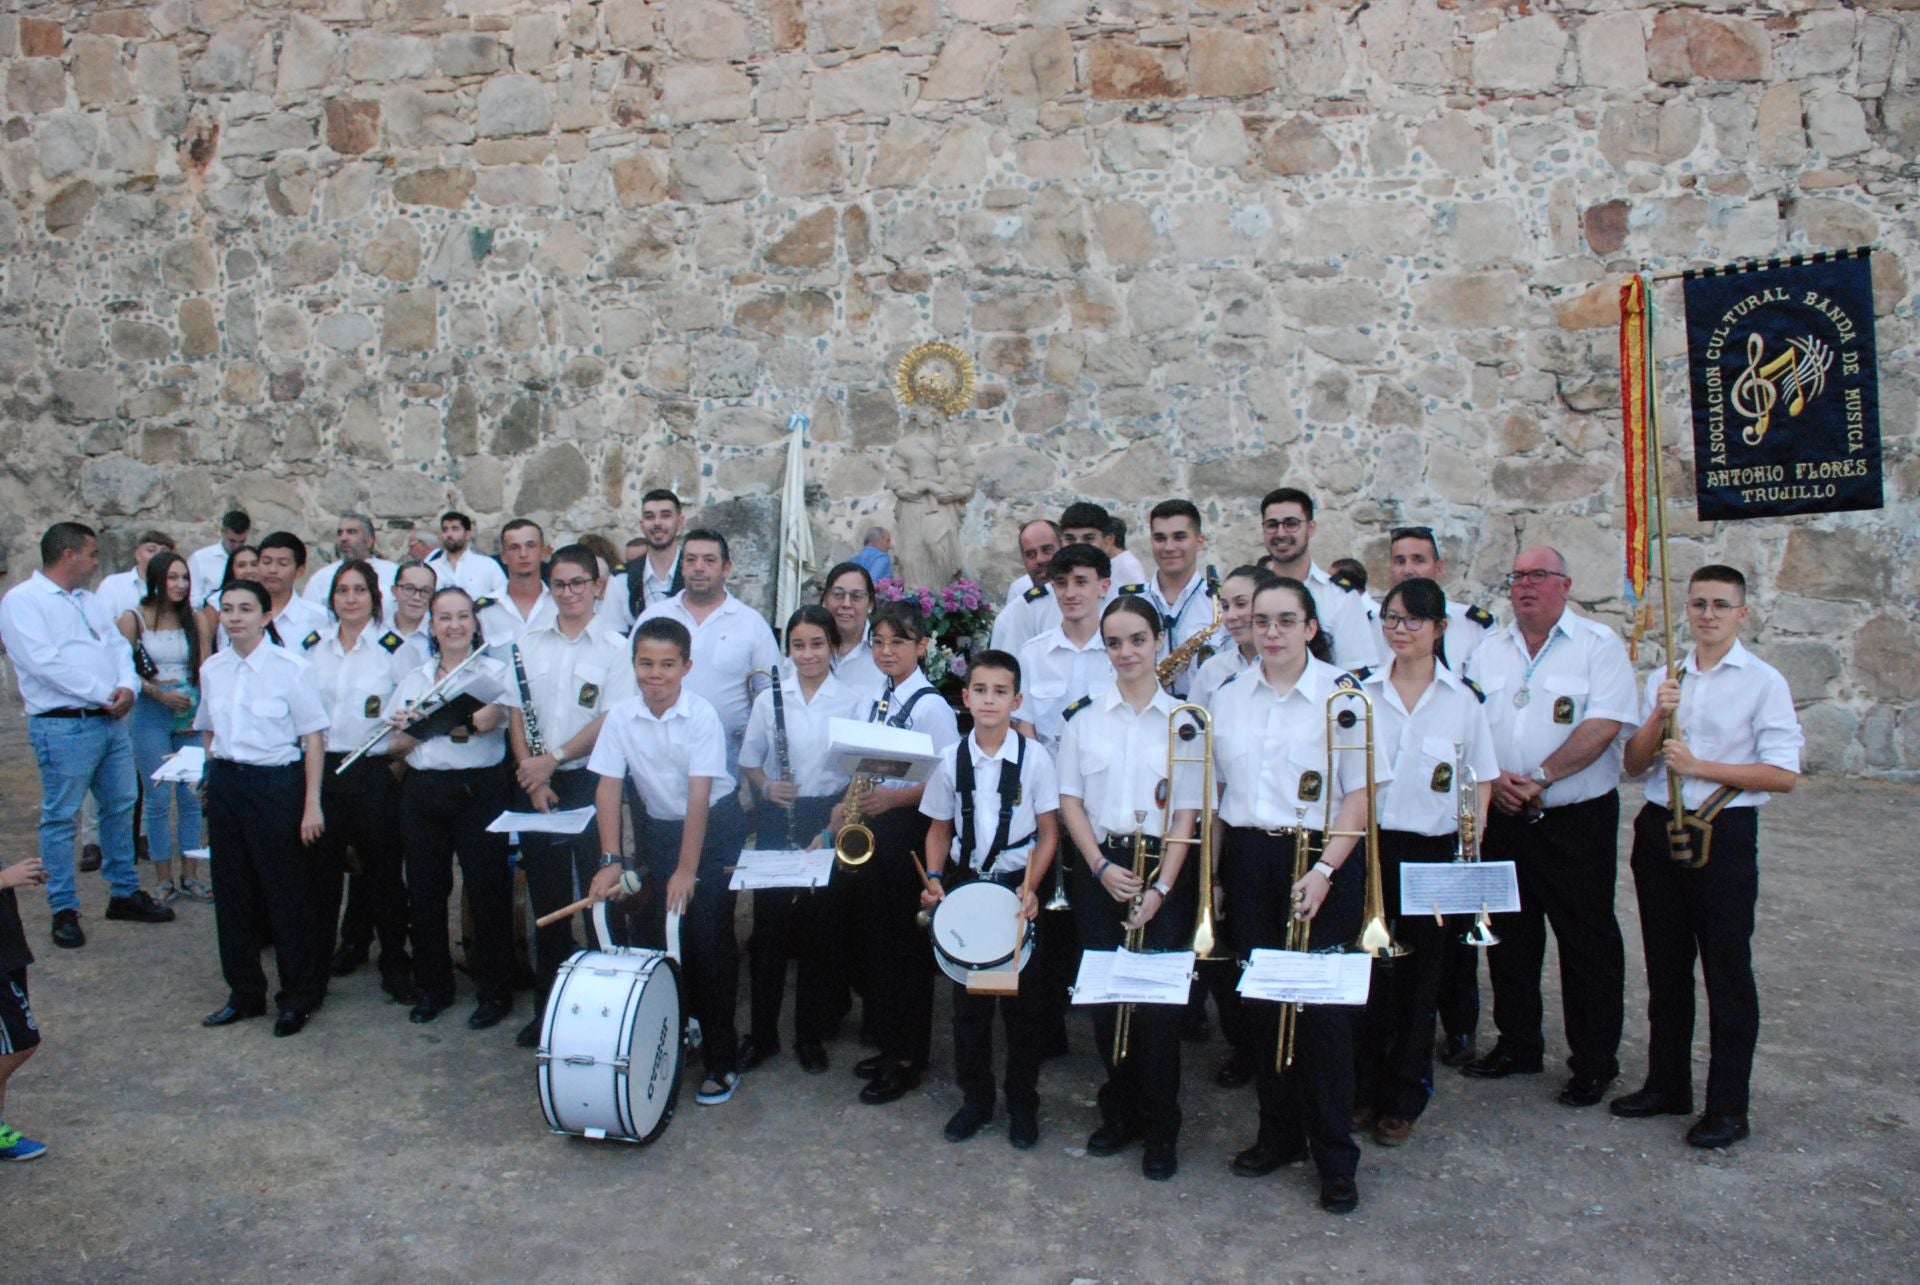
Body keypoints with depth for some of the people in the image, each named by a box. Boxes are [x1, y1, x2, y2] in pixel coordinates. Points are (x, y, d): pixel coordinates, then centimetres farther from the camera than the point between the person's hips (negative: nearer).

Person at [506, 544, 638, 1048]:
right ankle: (547, 1003, 21)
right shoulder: (528, 644, 8)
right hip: (536, 783, 3)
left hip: (590, 780, -3)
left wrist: (554, 758, -15)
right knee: (546, 898, 10)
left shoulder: (615, 647, -3)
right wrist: (531, 774, -7)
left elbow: (610, 721, -9)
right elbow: (517, 717, 5)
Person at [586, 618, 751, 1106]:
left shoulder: (702, 715, -19)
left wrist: (687, 870, -24)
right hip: (656, 828, 4)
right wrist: (611, 859, -15)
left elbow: (699, 795, -22)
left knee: (710, 943, -5)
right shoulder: (621, 717, -8)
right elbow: (608, 787, -8)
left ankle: (721, 1060, 4)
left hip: (714, 827, -4)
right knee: (660, 938, 6)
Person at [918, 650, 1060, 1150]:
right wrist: (934, 876, -8)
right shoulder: (951, 759, -1)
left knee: (1020, 998, 7)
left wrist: (1030, 886, -16)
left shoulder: (1034, 756, -8)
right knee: (967, 997, 11)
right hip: (964, 883, 2)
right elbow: (940, 828, 8)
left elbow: (1048, 832, -3)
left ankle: (1022, 1104, 23)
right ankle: (975, 1097, 27)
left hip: (1016, 886, -2)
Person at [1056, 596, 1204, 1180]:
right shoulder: (1085, 716, 4)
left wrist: (1160, 887, -12)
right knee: (1104, 995, 7)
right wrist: (1101, 867, -8)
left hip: (1162, 867, -2)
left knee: (1158, 998, -2)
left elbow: (1188, 812, -3)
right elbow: (1070, 799, 4)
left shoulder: (1182, 718, -1)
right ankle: (1120, 1113, 24)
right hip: (1099, 866, 2)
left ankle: (1161, 1129, 12)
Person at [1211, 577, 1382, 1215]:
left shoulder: (1342, 693, -5)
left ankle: (1334, 1156, 12)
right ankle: (1278, 1133, 25)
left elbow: (1360, 793, -7)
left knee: (1322, 1007, -1)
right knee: (1261, 1001, 9)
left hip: (1320, 857, -4)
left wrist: (1325, 868, -17)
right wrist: (1211, 872, 9)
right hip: (1248, 859, 4)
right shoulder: (1229, 698, 7)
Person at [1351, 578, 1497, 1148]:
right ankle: (1366, 1091, 22)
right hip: (1369, 847, 1)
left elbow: (1481, 780, 5)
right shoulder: (1361, 692, 3)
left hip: (1434, 853, -1)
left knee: (1420, 978, 7)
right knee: (1369, 974, 6)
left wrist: (1470, 850, -4)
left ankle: (1404, 1101, 21)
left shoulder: (1463, 699, 1)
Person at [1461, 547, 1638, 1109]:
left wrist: (1540, 777, -21)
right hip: (1503, 816, 5)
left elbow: (1602, 726, -15)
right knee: (1510, 935, 13)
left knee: (1586, 941, 2)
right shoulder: (1490, 648, 10)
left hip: (1577, 818, -4)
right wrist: (1494, 779, -10)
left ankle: (1595, 1061, 16)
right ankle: (1517, 1044, 28)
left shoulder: (1599, 644, -4)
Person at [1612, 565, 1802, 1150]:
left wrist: (1699, 766, -19)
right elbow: (1633, 763, 5)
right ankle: (1667, 1085, 28)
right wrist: (1659, 716, -11)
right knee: (1665, 966, 15)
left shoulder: (1763, 682, -5)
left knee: (1727, 972, 3)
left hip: (1724, 832, -5)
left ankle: (1728, 1107, 15)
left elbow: (1783, 774, -12)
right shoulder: (1663, 679, 9)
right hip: (1659, 826, 5)